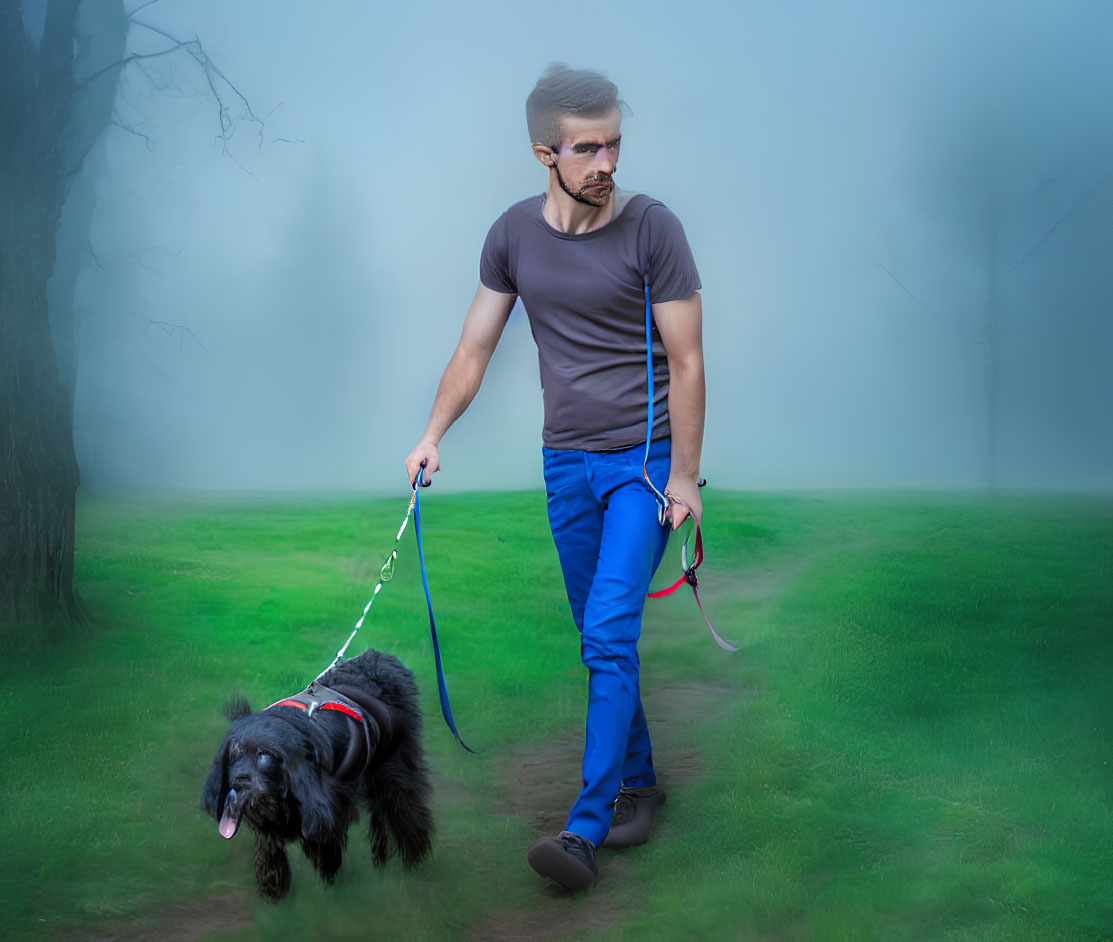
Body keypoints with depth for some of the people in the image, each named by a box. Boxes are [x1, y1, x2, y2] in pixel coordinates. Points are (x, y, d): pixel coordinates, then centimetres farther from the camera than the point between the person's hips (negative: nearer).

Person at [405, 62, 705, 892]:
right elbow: (474, 348, 9)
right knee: (602, 639, 11)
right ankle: (637, 783, 29)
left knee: (610, 635, -14)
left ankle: (585, 830, -14)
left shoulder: (652, 229, -10)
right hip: (568, 463, 4)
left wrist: (684, 476, -9)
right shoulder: (514, 236, 2)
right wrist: (432, 436, -2)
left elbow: (686, 361, -8)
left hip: (645, 462, -4)